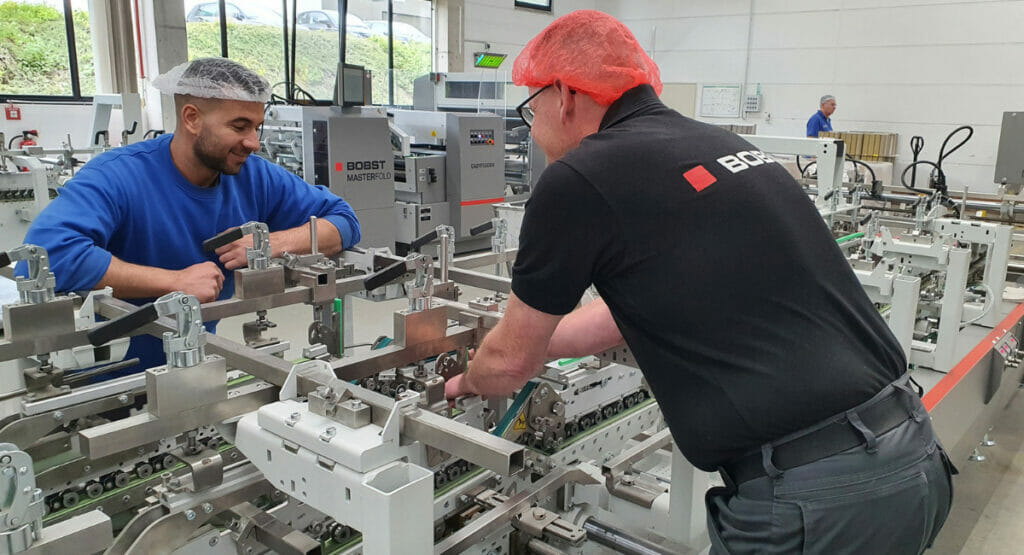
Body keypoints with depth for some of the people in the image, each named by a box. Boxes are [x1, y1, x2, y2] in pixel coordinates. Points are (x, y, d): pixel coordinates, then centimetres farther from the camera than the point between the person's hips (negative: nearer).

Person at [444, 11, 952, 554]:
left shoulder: (578, 179, -11)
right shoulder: (716, 141, 13)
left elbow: (510, 360, 3)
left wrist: (468, 382, 26)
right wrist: (532, 349, 34)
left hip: (809, 497, -8)